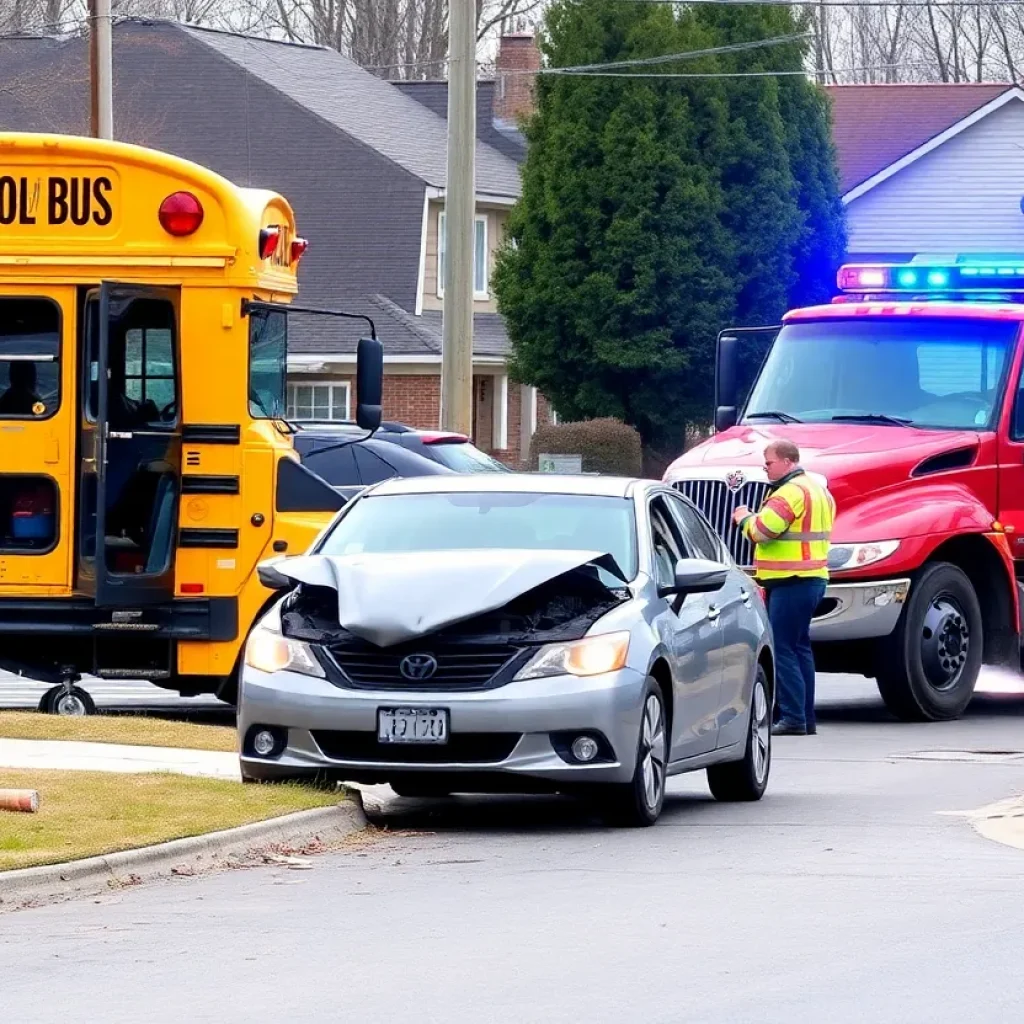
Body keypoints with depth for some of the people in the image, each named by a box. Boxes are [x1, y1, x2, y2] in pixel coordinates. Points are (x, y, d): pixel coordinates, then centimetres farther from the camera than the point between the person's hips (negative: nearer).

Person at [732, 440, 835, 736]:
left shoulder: (790, 492, -15)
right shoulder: (818, 490, 19)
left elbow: (762, 530, -20)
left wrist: (745, 518, -2)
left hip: (791, 582, -11)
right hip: (813, 578, 11)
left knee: (782, 649, -9)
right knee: (800, 647, 15)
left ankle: (793, 717, -12)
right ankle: (806, 717, 18)